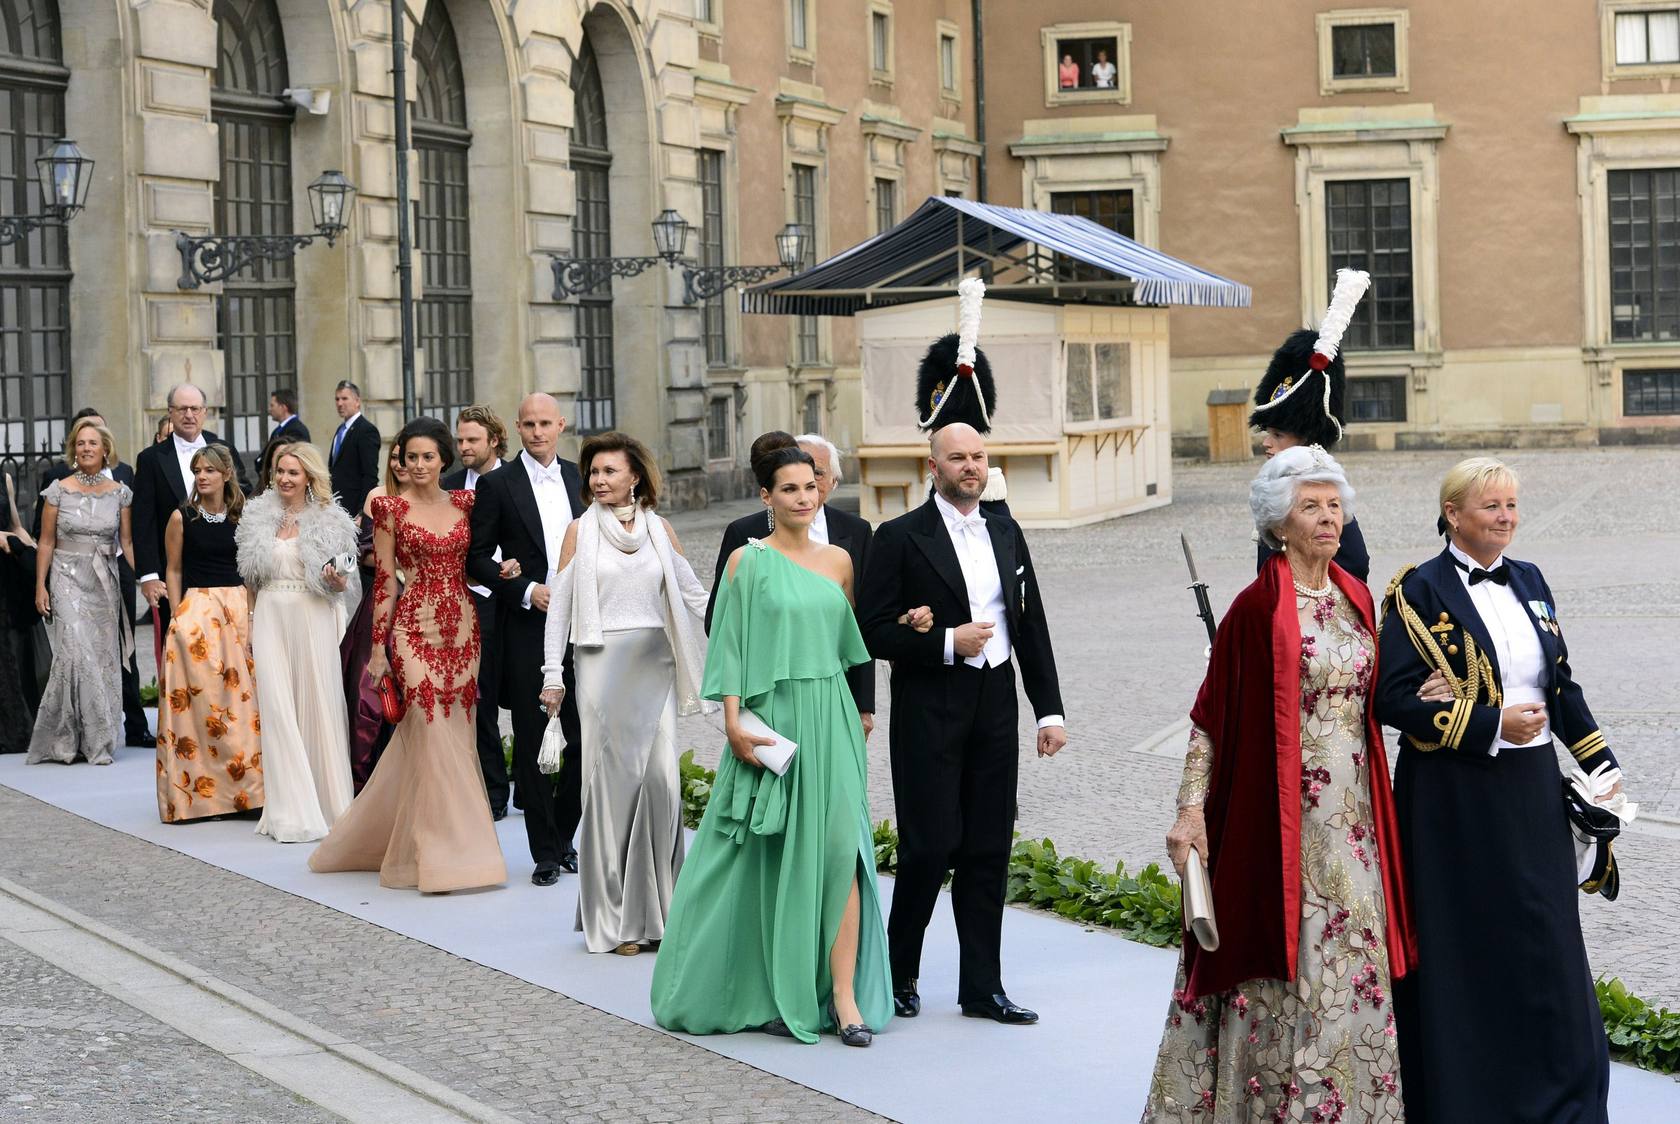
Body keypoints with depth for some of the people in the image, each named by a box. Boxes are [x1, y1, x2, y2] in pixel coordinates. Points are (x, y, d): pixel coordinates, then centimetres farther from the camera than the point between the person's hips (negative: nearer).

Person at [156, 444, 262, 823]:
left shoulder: (243, 517, 5)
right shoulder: (182, 518, 0)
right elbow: (173, 570, 5)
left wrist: (251, 613, 4)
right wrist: (178, 615, -2)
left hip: (239, 610, 2)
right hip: (196, 610, -2)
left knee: (242, 697, 1)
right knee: (197, 700, -4)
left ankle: (243, 786, 8)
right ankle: (197, 790, 1)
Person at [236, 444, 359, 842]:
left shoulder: (328, 521, 2)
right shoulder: (259, 517, 9)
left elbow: (341, 585, 6)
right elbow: (251, 578, 15)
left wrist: (336, 580, -16)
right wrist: (251, 623, 8)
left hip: (313, 619, -2)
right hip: (271, 618, 2)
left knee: (318, 705, -1)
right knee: (277, 708, -3)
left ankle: (329, 802, 8)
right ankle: (291, 812, -2)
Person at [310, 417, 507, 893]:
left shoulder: (465, 503, 9)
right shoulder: (390, 508, -2)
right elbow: (384, 580, -2)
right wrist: (378, 648, -4)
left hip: (461, 628, 5)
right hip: (415, 629, -5)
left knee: (454, 734, 8)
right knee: (433, 737, -8)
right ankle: (442, 858, -1)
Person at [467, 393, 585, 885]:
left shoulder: (579, 478, 10)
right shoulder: (497, 484, -3)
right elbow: (477, 558, -3)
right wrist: (526, 591, -15)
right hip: (527, 629, -4)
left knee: (584, 742, 4)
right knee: (532, 745, 2)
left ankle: (563, 838, 21)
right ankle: (545, 852, 10)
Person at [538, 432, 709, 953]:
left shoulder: (660, 529, 9)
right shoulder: (581, 530, 4)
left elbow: (694, 593, 13)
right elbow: (559, 604, 5)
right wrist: (553, 675, 0)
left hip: (655, 665, 2)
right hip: (602, 662, -2)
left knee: (661, 778, -4)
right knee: (611, 779, -2)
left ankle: (656, 908, 7)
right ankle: (614, 917, 5)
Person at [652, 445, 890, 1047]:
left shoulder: (838, 561, 10)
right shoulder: (748, 561, -2)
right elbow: (731, 647, -4)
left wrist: (858, 714, 17)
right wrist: (734, 724, -12)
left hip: (830, 720, 3)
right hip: (771, 720, -3)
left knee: (841, 845, -7)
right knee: (774, 856, 4)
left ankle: (844, 996, -7)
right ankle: (774, 992, 17)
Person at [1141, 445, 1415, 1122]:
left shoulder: (1356, 598, 8)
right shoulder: (1256, 607, -10)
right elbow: (1211, 715, -9)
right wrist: (1192, 808, -15)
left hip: (1354, 818, 6)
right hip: (1281, 818, -6)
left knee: (1353, 965, 10)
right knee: (1287, 970, 0)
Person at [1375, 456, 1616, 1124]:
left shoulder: (1529, 582, 10)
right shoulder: (1420, 592, -9)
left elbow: (1561, 684, 17)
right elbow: (1393, 699, -15)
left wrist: (1601, 763, 11)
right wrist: (1492, 725, -18)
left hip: (1532, 791, 6)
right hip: (1453, 800, -6)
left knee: (1546, 940, 9)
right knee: (1462, 948, 1)